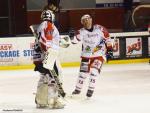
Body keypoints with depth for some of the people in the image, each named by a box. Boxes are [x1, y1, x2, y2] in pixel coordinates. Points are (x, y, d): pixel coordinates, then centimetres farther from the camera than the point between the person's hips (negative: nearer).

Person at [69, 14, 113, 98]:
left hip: (99, 54, -2)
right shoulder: (82, 32, -10)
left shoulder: (99, 29, -12)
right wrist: (72, 36, -45)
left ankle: (91, 89, -2)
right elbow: (75, 40, -23)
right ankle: (78, 89, 23)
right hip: (86, 55, 2)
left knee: (94, 71, -16)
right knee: (83, 72, 5)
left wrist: (109, 49, 0)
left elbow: (107, 38, -1)